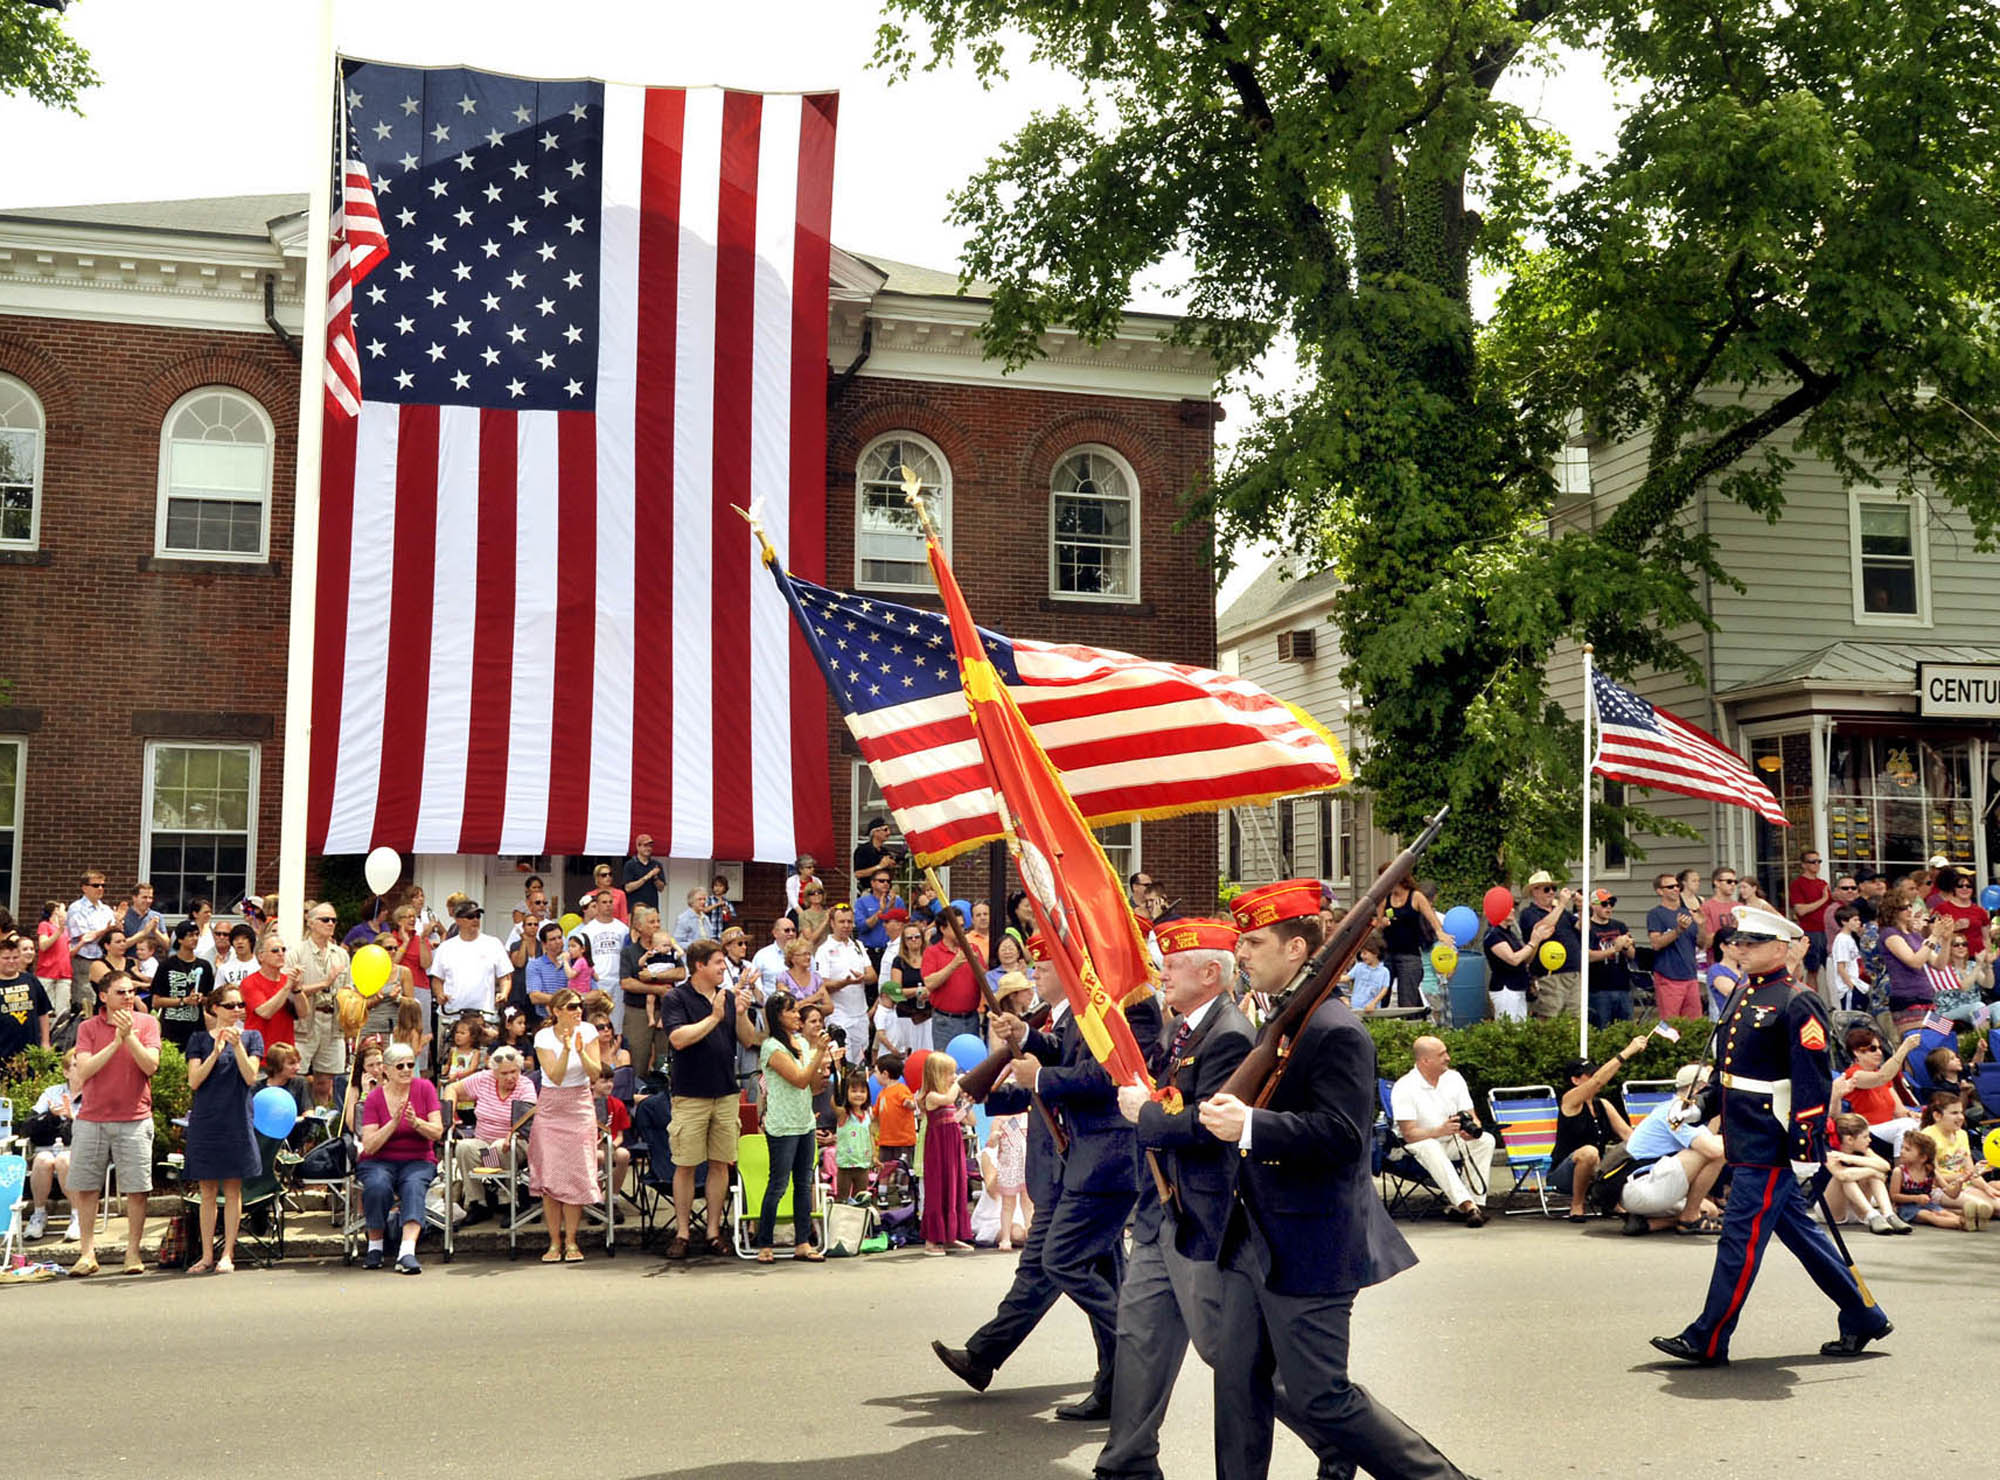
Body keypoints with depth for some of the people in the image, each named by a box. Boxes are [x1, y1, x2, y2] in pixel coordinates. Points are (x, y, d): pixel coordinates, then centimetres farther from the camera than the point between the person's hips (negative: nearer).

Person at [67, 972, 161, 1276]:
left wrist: (129, 1035, -17)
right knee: (84, 1187, 3)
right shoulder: (88, 1027, 5)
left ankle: (133, 1251, 9)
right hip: (92, 1118, 1)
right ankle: (87, 1253, 13)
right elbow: (84, 1070, -8)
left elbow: (150, 1065, -8)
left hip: (134, 1119, -1)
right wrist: (116, 1041, -15)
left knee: (136, 1188, -1)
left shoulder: (147, 1023, 3)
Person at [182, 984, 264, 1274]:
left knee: (232, 1190, 1)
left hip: (236, 1122, -1)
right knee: (207, 1192, 5)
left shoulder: (252, 1037, 7)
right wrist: (216, 1051, -14)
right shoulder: (199, 1039, 8)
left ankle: (227, 1255, 6)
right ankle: (207, 1255, 12)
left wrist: (237, 1045, -15)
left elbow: (250, 1077, -4)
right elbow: (194, 1081, -3)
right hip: (205, 1121, 1)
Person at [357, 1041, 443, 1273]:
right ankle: (375, 1246, -13)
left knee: (414, 1186, -32)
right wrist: (394, 1123, -23)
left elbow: (437, 1133, -6)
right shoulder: (374, 1097, -3)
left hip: (418, 1160, 0)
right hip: (379, 1161, 0)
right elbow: (369, 1146, -10)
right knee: (378, 1185, -33)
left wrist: (416, 1122, -25)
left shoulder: (425, 1088, -1)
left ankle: (407, 1252, -46)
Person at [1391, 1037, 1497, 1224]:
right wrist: (1440, 1131, -37)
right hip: (1417, 1146, -5)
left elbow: (1472, 1118, 0)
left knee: (1486, 1140, -20)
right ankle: (1467, 1205, -48)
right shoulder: (1404, 1088, -17)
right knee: (1430, 1148, -39)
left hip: (1452, 1143, 6)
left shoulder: (1454, 1078, 1)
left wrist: (1471, 1128, -25)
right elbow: (1409, 1134, -22)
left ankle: (1476, 1203, -28)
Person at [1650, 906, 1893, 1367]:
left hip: (1770, 1142, -9)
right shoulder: (1744, 995, 13)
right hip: (1745, 1136, 9)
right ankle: (1865, 1319, 28)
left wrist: (1806, 1144, -19)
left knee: (1742, 1234, -5)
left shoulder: (1797, 1004, -13)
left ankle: (1707, 1341, 0)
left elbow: (1814, 1081, -16)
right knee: (1799, 1230, 16)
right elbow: (1728, 1065, 22)